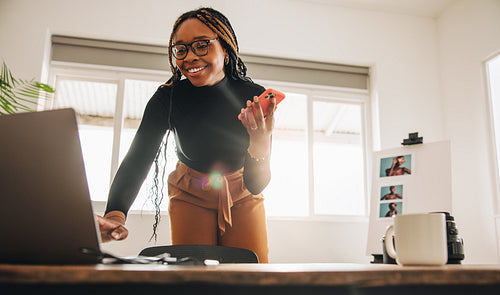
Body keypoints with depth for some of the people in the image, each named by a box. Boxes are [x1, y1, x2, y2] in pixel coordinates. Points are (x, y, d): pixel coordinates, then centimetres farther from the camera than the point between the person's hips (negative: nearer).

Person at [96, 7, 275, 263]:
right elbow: (138, 157, -30)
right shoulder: (167, 97, -20)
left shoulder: (254, 98, -22)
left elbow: (255, 186, -22)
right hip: (190, 195, 0)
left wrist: (260, 144, -44)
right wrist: (115, 214, -48)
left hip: (241, 195, 1)